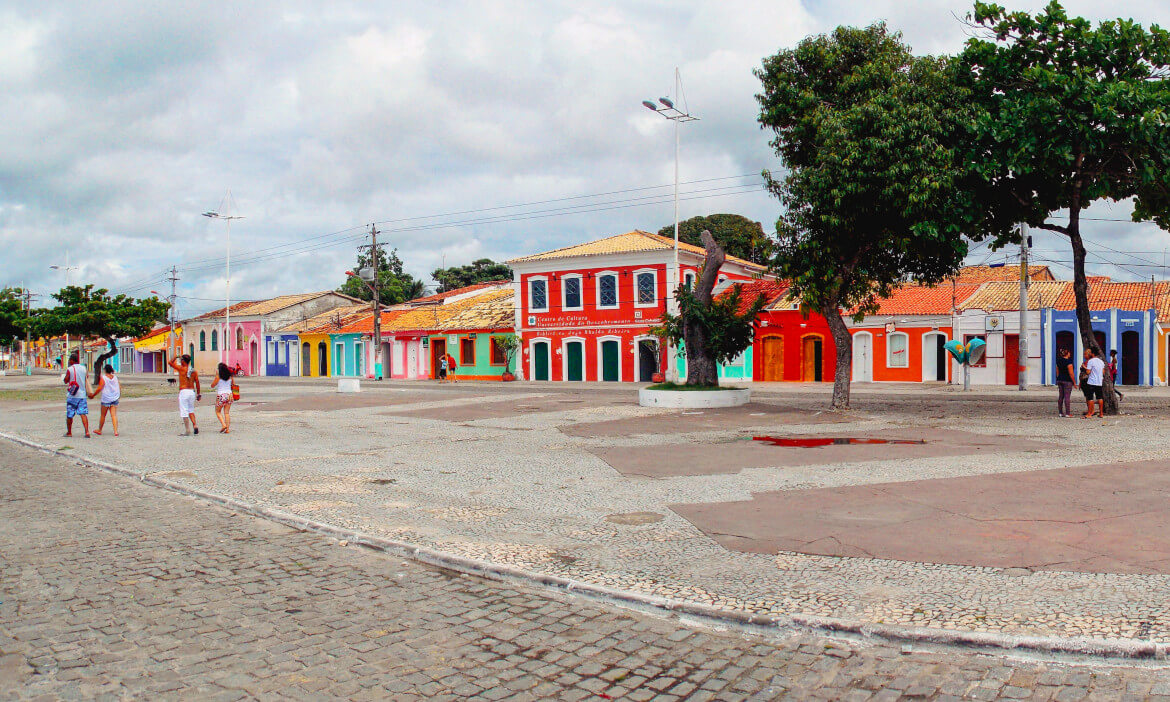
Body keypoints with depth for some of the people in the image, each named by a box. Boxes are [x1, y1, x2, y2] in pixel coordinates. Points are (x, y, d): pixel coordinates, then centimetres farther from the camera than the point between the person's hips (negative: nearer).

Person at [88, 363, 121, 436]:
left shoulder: (103, 378, -9)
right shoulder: (115, 377, 5)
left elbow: (99, 388, -12)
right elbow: (119, 387, 10)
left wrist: (92, 395, 1)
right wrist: (119, 395, 25)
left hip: (106, 399, -4)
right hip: (115, 398, 4)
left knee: (103, 415, 11)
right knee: (114, 415, 0)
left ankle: (99, 430, 26)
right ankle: (115, 431, -11)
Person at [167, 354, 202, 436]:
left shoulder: (182, 369, -8)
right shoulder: (193, 371, 6)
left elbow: (171, 363, 3)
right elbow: (197, 383, 8)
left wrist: (176, 357, 18)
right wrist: (199, 394, 13)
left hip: (183, 391, -5)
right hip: (192, 391, 5)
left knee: (184, 412, -1)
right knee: (191, 410, 20)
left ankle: (187, 431, -2)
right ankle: (195, 425, 1)